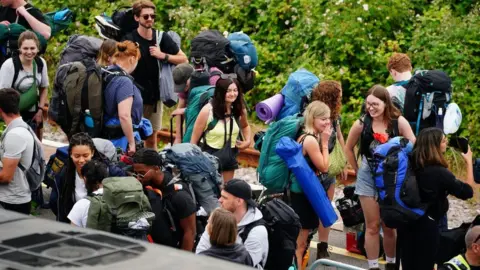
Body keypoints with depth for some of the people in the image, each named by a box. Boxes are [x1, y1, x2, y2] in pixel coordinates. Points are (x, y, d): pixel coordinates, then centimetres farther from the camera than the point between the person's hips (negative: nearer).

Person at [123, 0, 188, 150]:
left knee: (152, 139, 13)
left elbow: (184, 59, 4)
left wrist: (163, 56, -11)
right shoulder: (129, 40, -10)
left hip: (155, 96, 4)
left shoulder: (162, 37, 1)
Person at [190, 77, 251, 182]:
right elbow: (194, 139, -12)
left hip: (229, 155, 5)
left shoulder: (240, 109, -7)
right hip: (210, 155, -5)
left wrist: (247, 141, 1)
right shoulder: (208, 111, -21)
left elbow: (245, 126, 18)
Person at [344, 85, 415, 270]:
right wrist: (357, 170, 6)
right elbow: (348, 148, 6)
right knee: (372, 226, 8)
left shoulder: (399, 122, -13)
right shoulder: (362, 124, -9)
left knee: (390, 226, 10)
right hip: (368, 178, 1)